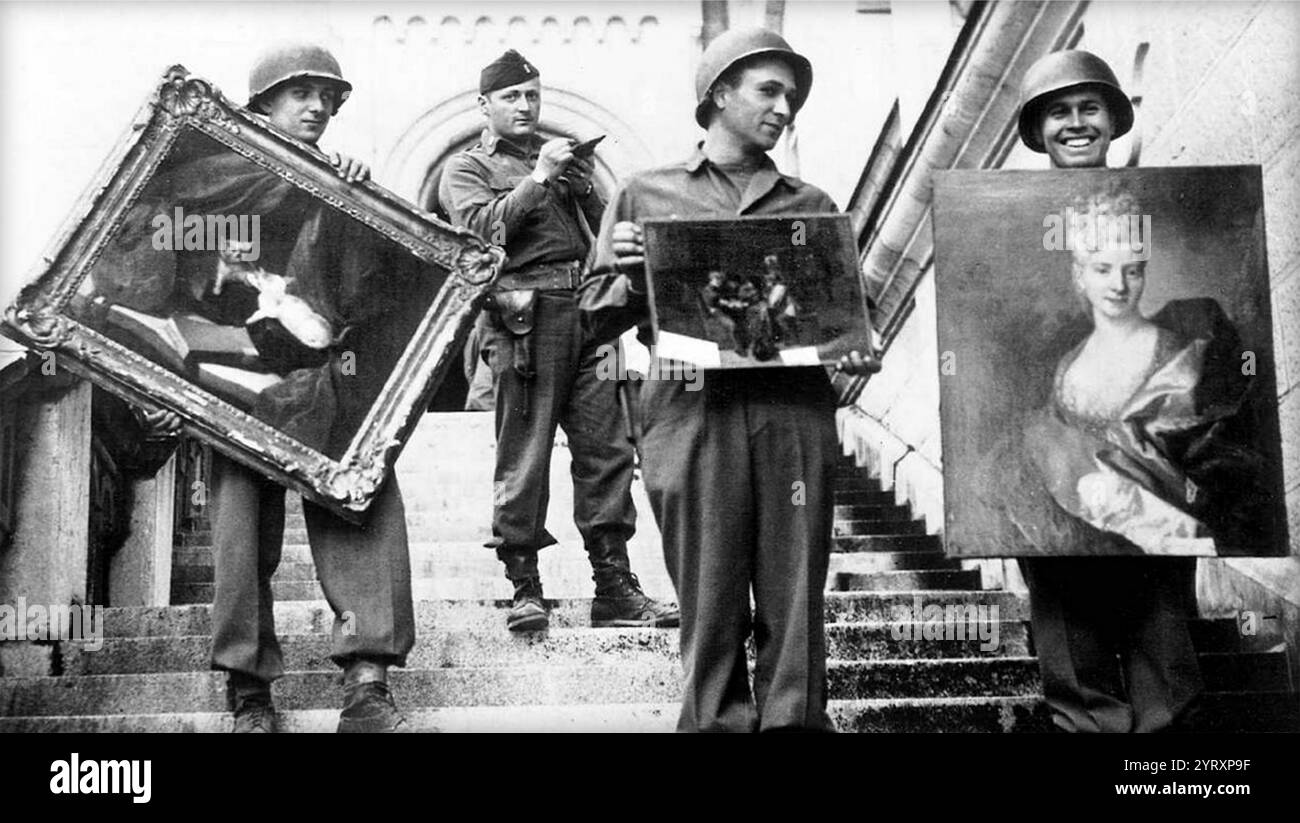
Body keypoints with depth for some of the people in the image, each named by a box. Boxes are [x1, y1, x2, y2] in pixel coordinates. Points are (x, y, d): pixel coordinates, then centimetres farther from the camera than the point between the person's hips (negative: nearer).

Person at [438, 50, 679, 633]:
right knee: (523, 458, -6)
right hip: (523, 321, -5)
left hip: (588, 315, 5)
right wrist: (538, 178, -11)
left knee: (606, 450, 0)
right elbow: (483, 227, -9)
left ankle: (614, 588, 4)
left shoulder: (566, 157, 26)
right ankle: (524, 589, 1)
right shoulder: (467, 168, 11)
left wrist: (582, 186, 2)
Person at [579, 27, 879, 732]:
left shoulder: (810, 205, 19)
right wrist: (630, 275, -8)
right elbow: (598, 318, 12)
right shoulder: (647, 194, 13)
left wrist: (856, 352, -2)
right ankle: (715, 721, 11)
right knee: (710, 601, -1)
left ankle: (793, 721, 8)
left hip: (794, 413, 2)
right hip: (693, 410, -1)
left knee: (793, 600, 0)